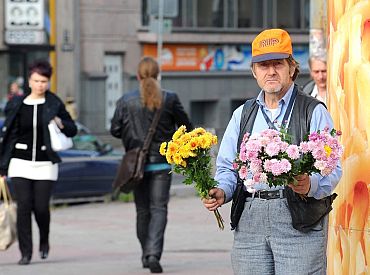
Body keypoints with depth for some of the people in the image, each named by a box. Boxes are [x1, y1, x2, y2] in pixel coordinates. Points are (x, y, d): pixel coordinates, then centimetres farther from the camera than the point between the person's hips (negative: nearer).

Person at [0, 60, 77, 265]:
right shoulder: (17, 105, 3)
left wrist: (61, 124, -14)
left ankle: (44, 241, 25)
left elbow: (73, 130, 9)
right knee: (23, 206, -6)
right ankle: (25, 252, 1)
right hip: (20, 162, 1)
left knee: (41, 207, -4)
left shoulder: (54, 104, 2)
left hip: (45, 164, -1)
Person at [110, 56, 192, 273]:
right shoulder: (170, 99, -6)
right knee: (159, 208, -1)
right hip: (162, 162, -1)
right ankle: (153, 253, -18)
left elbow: (115, 130, 0)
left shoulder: (126, 101, -5)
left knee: (143, 210, 14)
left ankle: (146, 255, 20)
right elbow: (186, 126, 3)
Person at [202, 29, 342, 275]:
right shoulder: (243, 115, 19)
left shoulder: (314, 112, 4)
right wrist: (222, 192, -3)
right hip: (249, 221, 4)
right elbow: (227, 167, 18)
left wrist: (309, 186, -25)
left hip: (299, 219, -4)